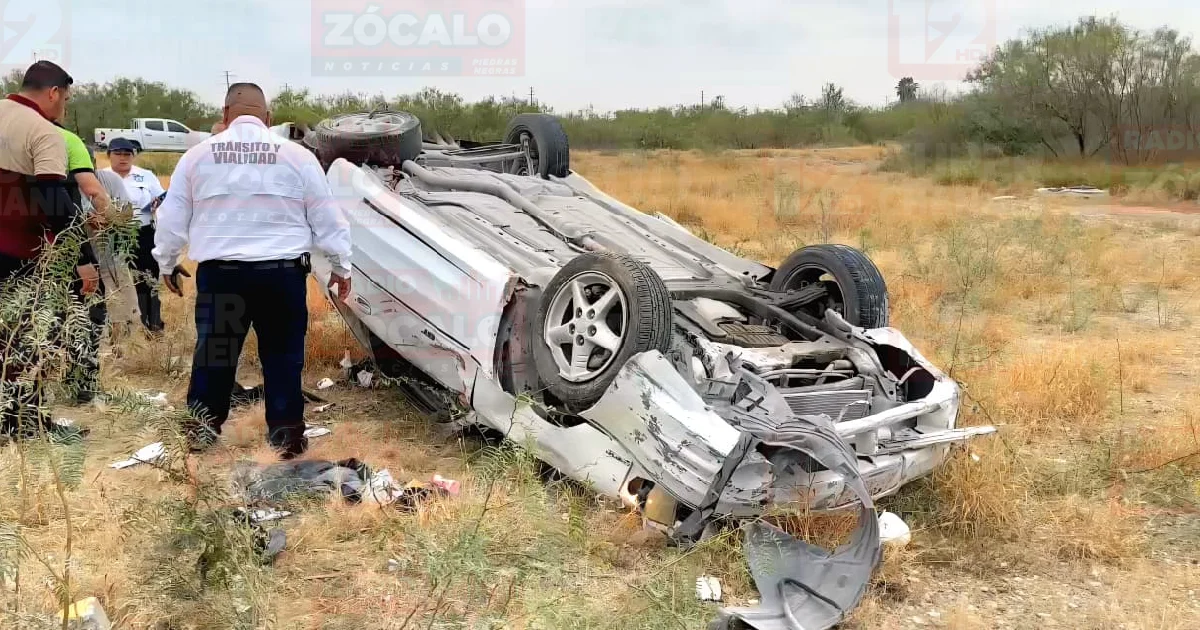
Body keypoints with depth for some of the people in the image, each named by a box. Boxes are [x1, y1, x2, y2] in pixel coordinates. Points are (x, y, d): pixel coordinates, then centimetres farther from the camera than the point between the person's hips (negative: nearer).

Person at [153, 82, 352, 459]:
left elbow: (172, 217, 10)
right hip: (282, 271, -1)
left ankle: (201, 428, 18)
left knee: (213, 349, 12)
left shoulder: (198, 155, 5)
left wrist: (166, 263, 25)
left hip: (219, 271, 1)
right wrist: (341, 265, 16)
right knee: (283, 353, 7)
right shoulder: (297, 156, 1)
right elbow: (327, 218, 5)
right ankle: (285, 433, 9)